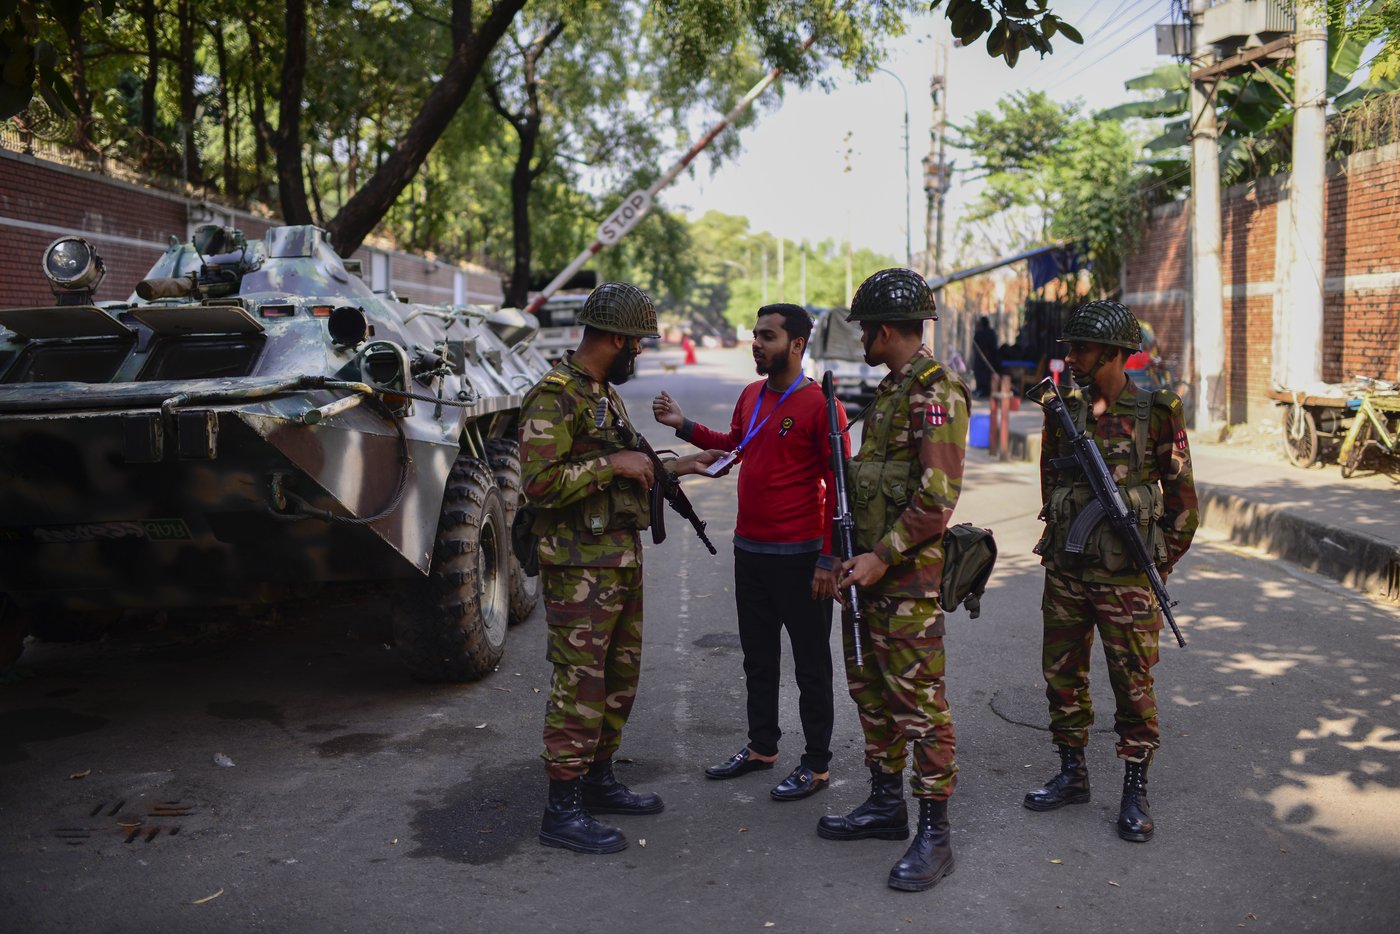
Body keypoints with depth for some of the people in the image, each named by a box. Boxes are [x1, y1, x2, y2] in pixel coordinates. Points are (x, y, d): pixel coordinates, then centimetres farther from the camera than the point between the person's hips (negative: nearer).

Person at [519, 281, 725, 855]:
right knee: (580, 685, -5)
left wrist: (678, 466, 20)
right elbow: (539, 483, -25)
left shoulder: (605, 393, 16)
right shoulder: (554, 397, -16)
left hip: (623, 561, 10)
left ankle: (598, 781, 31)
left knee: (620, 677, 17)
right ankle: (562, 812, 4)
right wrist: (611, 464, -21)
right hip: (580, 569, -10)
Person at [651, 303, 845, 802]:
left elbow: (839, 486, -14)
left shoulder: (819, 405, -14)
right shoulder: (750, 396, 7)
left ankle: (817, 765, 17)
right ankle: (762, 747, 34)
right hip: (749, 549, 8)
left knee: (810, 664, 5)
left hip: (798, 555, -7)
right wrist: (684, 426, 14)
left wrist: (828, 560, -17)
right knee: (758, 657, 19)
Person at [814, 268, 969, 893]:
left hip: (908, 576, -10)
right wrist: (851, 554, 15)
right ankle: (886, 804, 31)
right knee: (870, 691, 17)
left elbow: (938, 497, -21)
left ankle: (934, 835, 7)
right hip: (869, 567, 10)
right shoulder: (890, 389, 16)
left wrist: (883, 557, -19)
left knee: (919, 703, -3)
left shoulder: (936, 392, -15)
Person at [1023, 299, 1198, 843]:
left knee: (1133, 684, 3)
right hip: (1064, 573, 5)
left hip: (1125, 578, -4)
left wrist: (1158, 565, 1)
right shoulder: (1062, 409, 5)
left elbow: (1182, 499, 0)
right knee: (1062, 676, 11)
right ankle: (1072, 776, 27)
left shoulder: (1157, 413, -7)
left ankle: (1135, 792, 17)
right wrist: (1062, 542, 12)